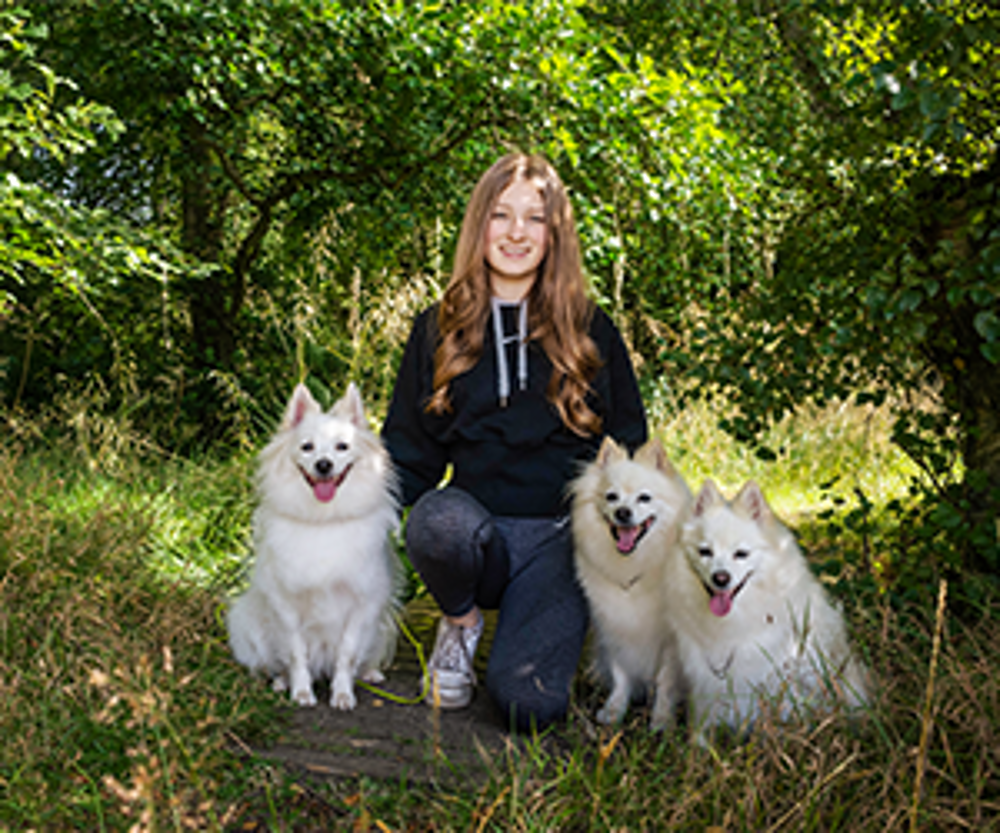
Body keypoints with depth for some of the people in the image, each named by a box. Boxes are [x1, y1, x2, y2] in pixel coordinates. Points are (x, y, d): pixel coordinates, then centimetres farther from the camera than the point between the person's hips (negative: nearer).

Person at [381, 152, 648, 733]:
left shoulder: (591, 331, 5)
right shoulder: (440, 329, 8)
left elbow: (630, 450, 10)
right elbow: (409, 452, 9)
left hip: (562, 539, -1)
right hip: (475, 531, 1)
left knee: (530, 705, -22)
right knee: (440, 521, -37)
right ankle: (462, 622, -2)